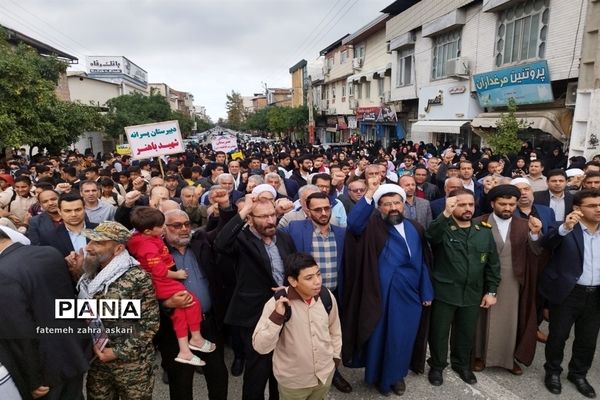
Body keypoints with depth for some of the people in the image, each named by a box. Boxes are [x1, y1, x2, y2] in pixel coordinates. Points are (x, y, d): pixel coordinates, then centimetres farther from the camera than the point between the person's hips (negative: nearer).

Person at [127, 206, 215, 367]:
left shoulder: (139, 237, 0)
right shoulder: (150, 247, -27)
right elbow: (160, 271, -27)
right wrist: (178, 274, -12)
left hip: (158, 283, 10)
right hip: (161, 283, -10)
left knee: (179, 311, 13)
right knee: (193, 302, -4)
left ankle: (184, 351, 19)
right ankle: (196, 338, 10)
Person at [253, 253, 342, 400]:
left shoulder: (327, 296, -15)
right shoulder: (277, 304, -25)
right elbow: (260, 347, -26)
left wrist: (335, 355, 12)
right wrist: (277, 316, -38)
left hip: (325, 373, 3)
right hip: (293, 380, -3)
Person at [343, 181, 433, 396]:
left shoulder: (415, 228, 6)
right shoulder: (373, 226, -9)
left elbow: (422, 262, 9)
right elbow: (353, 223, -31)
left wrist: (426, 292, 9)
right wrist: (369, 193, -35)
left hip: (410, 295, 4)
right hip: (383, 295, -4)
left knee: (402, 337, 18)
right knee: (381, 336, 12)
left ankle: (396, 374, 41)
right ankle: (379, 375, 35)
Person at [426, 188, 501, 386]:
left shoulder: (484, 232, 4)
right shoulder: (442, 229, -8)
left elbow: (493, 264, 7)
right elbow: (431, 236, -33)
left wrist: (491, 291, 3)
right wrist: (446, 214, -42)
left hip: (473, 295, 4)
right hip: (444, 293, -3)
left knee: (466, 334, 18)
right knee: (439, 332, 11)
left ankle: (462, 365, 42)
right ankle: (437, 366, 32)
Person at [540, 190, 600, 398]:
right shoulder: (564, 230, -11)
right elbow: (546, 243, -31)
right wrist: (565, 228, -46)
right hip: (567, 293, -4)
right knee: (558, 336, 10)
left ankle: (578, 374, 38)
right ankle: (553, 372, 30)